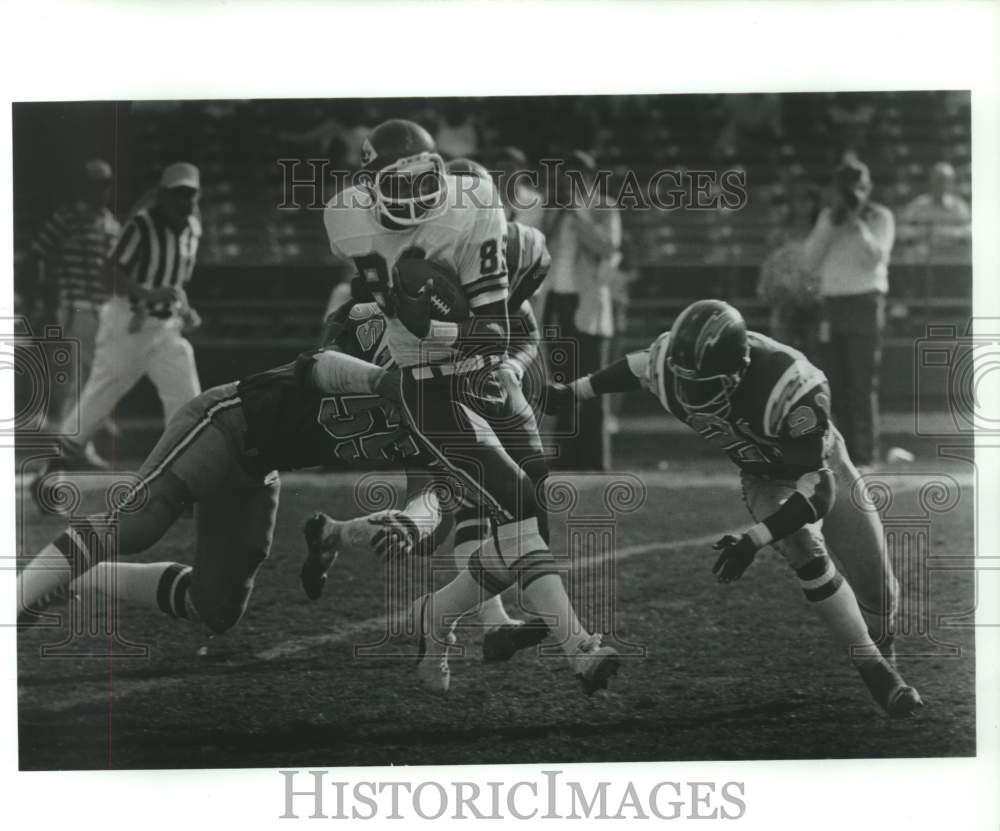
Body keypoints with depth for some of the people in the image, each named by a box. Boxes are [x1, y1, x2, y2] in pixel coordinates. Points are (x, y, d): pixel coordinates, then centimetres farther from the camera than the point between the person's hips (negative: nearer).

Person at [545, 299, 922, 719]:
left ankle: (881, 648, 39)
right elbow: (636, 367, -3)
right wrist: (571, 392, 4)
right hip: (765, 479, 2)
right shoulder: (671, 362, -31)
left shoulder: (790, 385, -43)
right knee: (804, 550, -27)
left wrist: (754, 540, -46)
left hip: (821, 466, -2)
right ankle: (875, 672, -17)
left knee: (877, 587, 3)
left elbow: (816, 491, -40)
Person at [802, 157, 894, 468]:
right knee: (838, 386, 4)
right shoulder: (827, 217, 15)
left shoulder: (880, 217, 2)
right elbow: (811, 261, 5)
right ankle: (845, 451, 8)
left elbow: (875, 257, -13)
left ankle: (866, 453, -7)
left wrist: (857, 220, -13)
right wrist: (832, 222, -3)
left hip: (865, 302, -5)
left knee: (863, 384, -8)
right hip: (832, 303, 5)